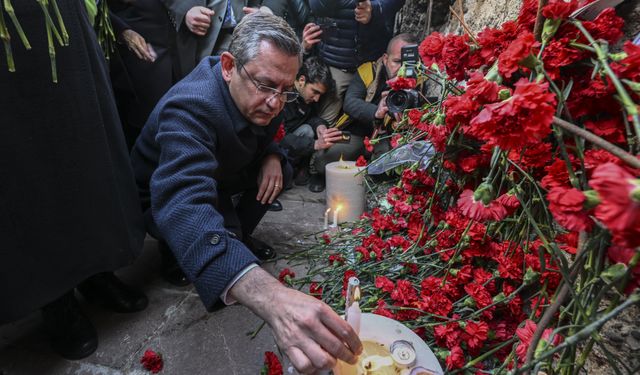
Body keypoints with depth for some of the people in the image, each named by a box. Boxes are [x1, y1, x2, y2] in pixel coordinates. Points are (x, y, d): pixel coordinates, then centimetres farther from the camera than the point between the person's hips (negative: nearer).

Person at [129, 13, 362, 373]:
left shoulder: (261, 97, -16)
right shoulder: (190, 107, -39)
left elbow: (264, 136, 6)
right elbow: (182, 205, -55)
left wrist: (271, 157, -21)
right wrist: (273, 296, -70)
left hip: (215, 177, 6)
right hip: (161, 197, -5)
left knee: (282, 170, -9)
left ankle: (238, 236, 5)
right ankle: (176, 255, 4)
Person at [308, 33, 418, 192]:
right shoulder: (368, 70, -5)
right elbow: (349, 102, -19)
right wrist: (375, 112, -39)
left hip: (386, 139, 2)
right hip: (355, 135, -1)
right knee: (322, 156, -28)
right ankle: (321, 174, 13)